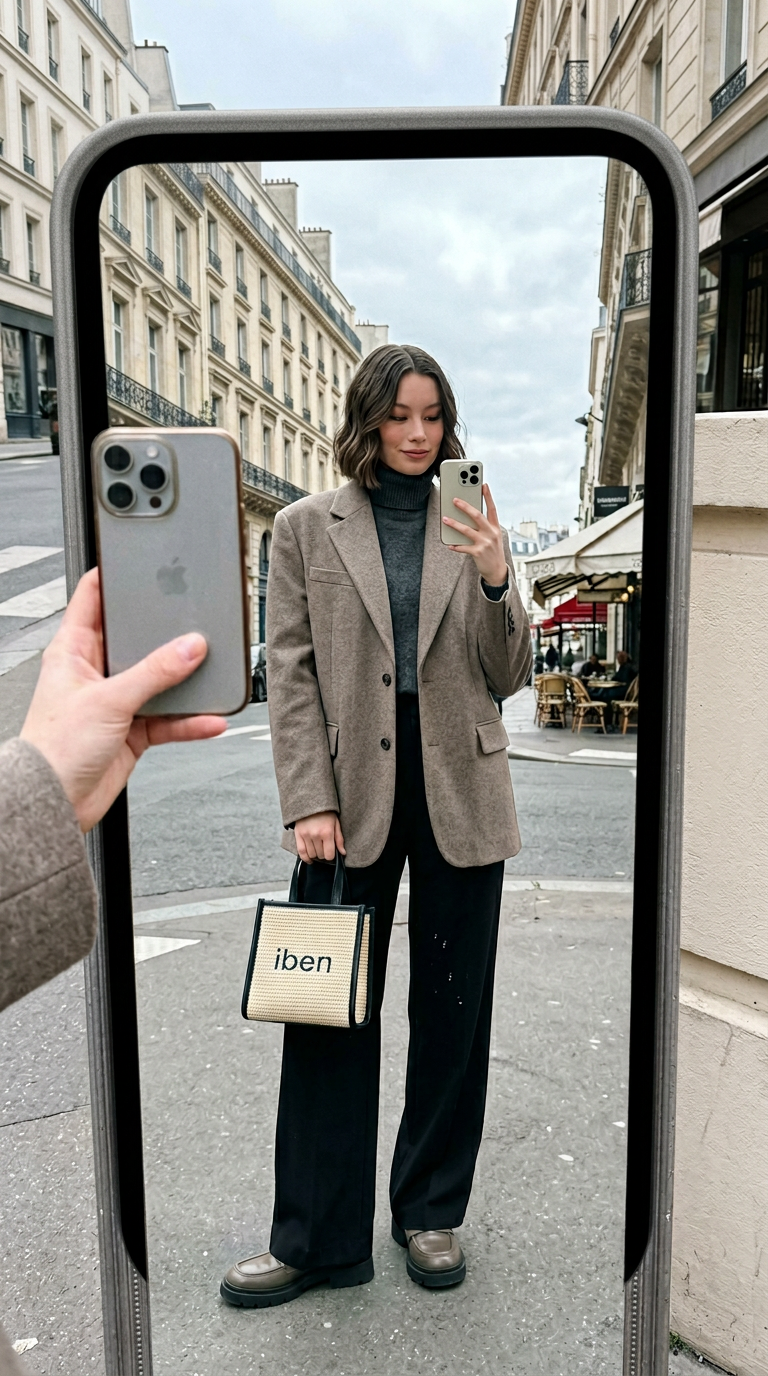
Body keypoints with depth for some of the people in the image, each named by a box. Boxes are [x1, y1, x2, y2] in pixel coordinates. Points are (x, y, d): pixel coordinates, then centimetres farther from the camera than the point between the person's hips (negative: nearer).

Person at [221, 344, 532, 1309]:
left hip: (457, 793, 2)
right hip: (352, 794, -1)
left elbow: (507, 678, 5)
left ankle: (430, 1214, 31)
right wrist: (309, 802, -9)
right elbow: (290, 674, -1)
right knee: (328, 1014, 4)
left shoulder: (474, 527, 8)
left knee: (453, 1011, 11)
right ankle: (318, 1239, 21)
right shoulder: (307, 527, 4)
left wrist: (496, 580, -12)